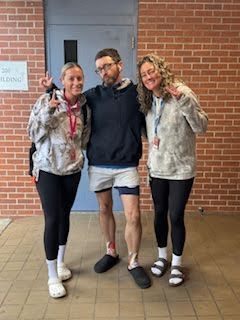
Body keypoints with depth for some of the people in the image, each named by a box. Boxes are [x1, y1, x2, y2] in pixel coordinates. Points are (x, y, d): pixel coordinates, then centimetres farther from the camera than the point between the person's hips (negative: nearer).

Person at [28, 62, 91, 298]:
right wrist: (48, 112, -23)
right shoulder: (46, 100, -10)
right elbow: (34, 134, -11)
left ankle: (61, 262, 34)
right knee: (52, 219, -5)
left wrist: (79, 156, 0)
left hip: (72, 169, 4)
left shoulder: (84, 107, 3)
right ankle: (52, 276, 11)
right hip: (47, 169, -4)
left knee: (64, 215, 15)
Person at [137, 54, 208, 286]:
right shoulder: (148, 101, 5)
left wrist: (183, 101, -30)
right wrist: (151, 139, -3)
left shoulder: (181, 92, -12)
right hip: (157, 168, 5)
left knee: (176, 216, 2)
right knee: (160, 213, 14)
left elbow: (201, 127, -19)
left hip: (181, 168, -5)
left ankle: (176, 264, 24)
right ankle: (162, 257, 36)